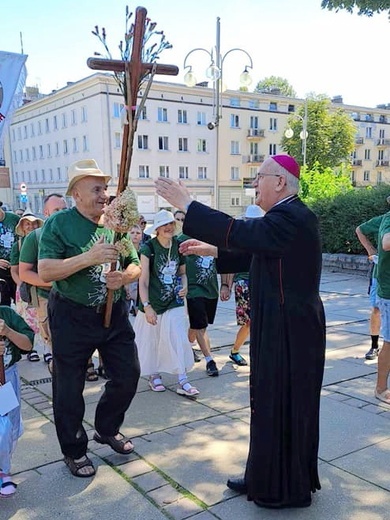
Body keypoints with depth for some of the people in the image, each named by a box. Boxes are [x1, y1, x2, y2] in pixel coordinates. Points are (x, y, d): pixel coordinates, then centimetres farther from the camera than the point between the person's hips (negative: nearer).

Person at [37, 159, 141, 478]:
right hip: (72, 317, -5)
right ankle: (74, 450, 29)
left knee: (128, 376, 12)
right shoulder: (59, 224, -11)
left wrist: (124, 277, -16)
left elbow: (135, 266, 7)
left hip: (115, 314, 5)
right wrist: (89, 257, -30)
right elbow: (45, 272, -21)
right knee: (69, 388, 7)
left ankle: (107, 429, 38)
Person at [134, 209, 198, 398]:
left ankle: (182, 381, 1)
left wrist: (184, 287, -6)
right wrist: (146, 306, -19)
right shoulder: (148, 248, -12)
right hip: (153, 304, -3)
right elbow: (143, 280, -13)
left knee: (179, 340, -4)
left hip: (174, 303, 3)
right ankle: (154, 375, 29)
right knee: (151, 341, 9)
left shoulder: (179, 246, 1)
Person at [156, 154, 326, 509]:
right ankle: (268, 478, 35)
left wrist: (187, 204, -24)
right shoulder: (287, 215, 12)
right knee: (272, 403, 19)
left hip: (289, 331, -10)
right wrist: (212, 250, 14)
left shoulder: (292, 217, -21)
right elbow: (254, 253, 18)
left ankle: (282, 490, 23)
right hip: (279, 328, 10)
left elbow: (242, 232, -30)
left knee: (281, 405, 4)